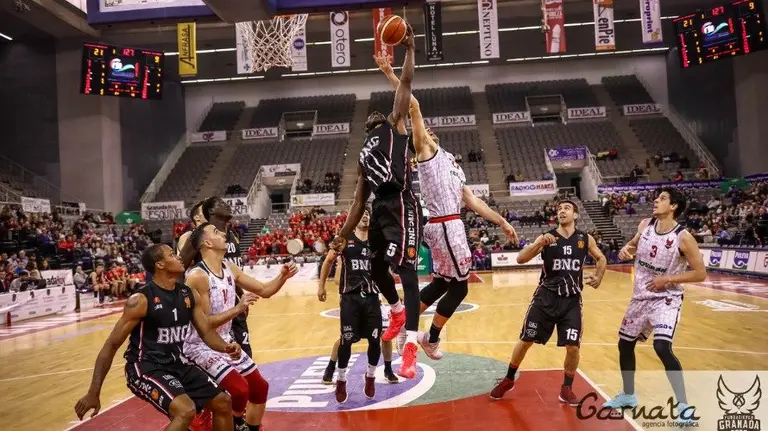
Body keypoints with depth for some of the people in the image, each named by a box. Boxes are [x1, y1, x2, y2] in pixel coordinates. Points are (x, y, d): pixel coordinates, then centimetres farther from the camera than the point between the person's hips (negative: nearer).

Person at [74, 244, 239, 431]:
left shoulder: (189, 295, 2)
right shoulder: (141, 300, -17)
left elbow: (207, 331, 8)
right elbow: (111, 345, -14)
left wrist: (225, 347, -14)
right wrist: (93, 393, -14)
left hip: (177, 363, 7)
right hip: (145, 367, -7)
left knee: (223, 402, 7)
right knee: (186, 410, -29)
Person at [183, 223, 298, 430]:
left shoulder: (230, 268, 2)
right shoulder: (197, 276, -22)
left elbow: (264, 290, 7)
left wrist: (282, 277, -10)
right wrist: (237, 309, -32)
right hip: (202, 346, -8)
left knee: (260, 387, 11)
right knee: (239, 390, -22)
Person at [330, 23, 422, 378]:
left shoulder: (396, 125, 12)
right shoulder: (364, 155, 25)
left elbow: (406, 83, 3)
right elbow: (358, 202, 23)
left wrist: (409, 48, 4)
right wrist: (342, 237, 20)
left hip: (401, 206, -8)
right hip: (380, 209, 8)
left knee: (404, 268, -13)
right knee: (375, 266, 20)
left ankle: (411, 344, -16)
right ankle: (397, 312, 48)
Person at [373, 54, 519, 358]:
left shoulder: (450, 162, 21)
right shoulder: (425, 151, -2)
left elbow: (473, 201, 19)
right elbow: (414, 107, -14)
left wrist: (501, 222, 15)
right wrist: (390, 75, -19)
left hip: (449, 225, 9)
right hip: (445, 227, -9)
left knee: (443, 283, 17)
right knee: (459, 286, 2)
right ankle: (431, 339, 19)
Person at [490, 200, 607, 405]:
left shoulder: (585, 239, 1)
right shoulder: (546, 237, -5)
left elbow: (601, 259, 18)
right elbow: (520, 259, -14)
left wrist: (598, 277, -1)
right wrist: (539, 244, -30)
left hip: (572, 300, 1)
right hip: (546, 297, -1)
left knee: (572, 347, -4)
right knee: (525, 341, 3)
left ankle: (567, 389, 19)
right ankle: (508, 380, 23)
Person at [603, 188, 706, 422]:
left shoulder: (683, 237, -19)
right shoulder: (645, 225, -2)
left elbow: (700, 273, -14)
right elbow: (634, 243, 18)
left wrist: (668, 279, -21)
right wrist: (626, 249, -5)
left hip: (666, 299, -7)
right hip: (640, 297, 7)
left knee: (662, 348, -24)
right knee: (625, 344, 14)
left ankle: (683, 404, -6)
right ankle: (628, 395, 34)